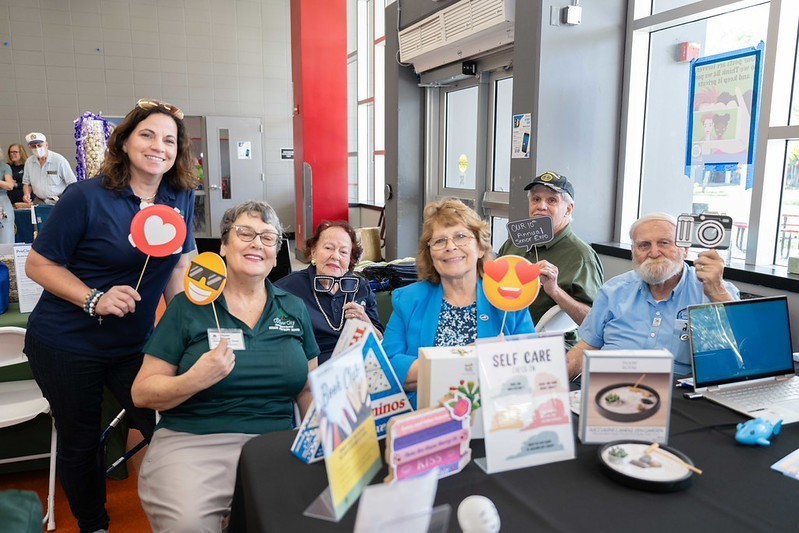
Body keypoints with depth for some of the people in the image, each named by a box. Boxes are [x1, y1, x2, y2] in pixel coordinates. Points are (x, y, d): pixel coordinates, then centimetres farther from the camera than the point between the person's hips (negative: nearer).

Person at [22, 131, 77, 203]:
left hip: (59, 201, -3)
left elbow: (72, 184, -5)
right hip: (40, 202, 3)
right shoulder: (29, 162, 9)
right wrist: (26, 194, 0)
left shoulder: (59, 160, -5)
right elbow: (27, 183, 21)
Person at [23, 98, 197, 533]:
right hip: (66, 346, -3)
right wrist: (94, 299, -23)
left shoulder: (181, 197, -3)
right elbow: (39, 263, -10)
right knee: (79, 443, 14)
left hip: (135, 344, 3)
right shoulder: (86, 197, -16)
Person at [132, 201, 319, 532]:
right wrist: (195, 380, -17)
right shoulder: (188, 306, 1)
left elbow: (308, 389, 15)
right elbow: (142, 393, 1)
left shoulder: (294, 309, 10)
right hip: (193, 442, -2)